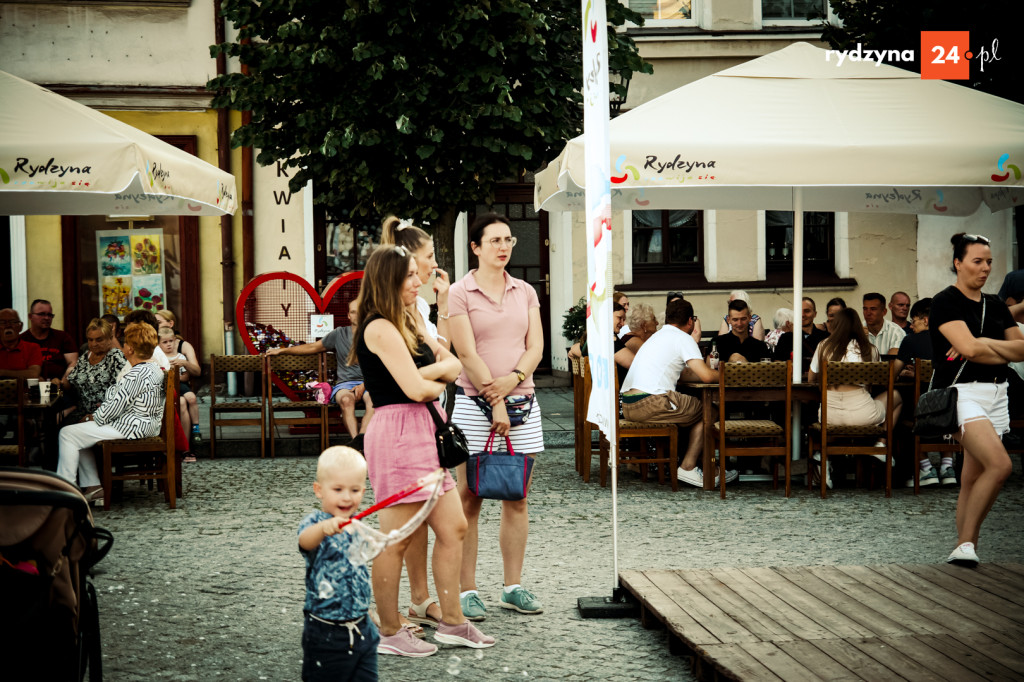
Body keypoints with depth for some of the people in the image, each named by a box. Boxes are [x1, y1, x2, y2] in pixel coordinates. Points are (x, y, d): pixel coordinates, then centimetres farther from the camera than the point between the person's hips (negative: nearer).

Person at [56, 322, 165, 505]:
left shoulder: (135, 375, -22)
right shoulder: (155, 370, 10)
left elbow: (117, 405, -20)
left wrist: (94, 418, -3)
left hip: (127, 428, -11)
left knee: (67, 434, -5)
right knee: (80, 432, 22)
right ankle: (92, 487, 16)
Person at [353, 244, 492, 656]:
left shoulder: (407, 325, 20)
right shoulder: (380, 328, -12)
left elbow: (454, 365, 14)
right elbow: (415, 389, -18)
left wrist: (429, 373, -7)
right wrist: (438, 383, 3)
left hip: (424, 432, 10)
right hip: (397, 432, -10)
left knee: (453, 528, 11)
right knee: (397, 540, -3)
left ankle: (451, 622, 20)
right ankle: (389, 633, 7)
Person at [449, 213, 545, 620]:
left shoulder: (526, 292, 13)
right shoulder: (460, 293, -2)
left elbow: (535, 346, 6)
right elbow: (468, 354, -9)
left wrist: (513, 379, -13)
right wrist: (495, 401, -13)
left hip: (522, 402, 5)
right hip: (475, 403, -4)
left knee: (517, 498, 7)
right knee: (470, 499, -2)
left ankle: (513, 587, 15)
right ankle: (467, 591, 3)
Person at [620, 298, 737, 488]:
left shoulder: (657, 336, 27)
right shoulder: (683, 338, -1)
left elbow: (682, 374, 32)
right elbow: (706, 376, -9)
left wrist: (713, 372, 26)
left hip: (627, 406, 9)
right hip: (650, 404, -9)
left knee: (692, 409, 25)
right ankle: (688, 467, 5)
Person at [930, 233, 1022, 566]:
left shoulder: (995, 305, 16)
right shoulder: (946, 301, -5)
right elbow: (968, 346, -18)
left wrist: (982, 344, -7)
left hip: (995, 395, 7)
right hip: (961, 392, -7)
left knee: (972, 479, 7)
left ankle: (963, 549, 13)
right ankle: (966, 543, -12)